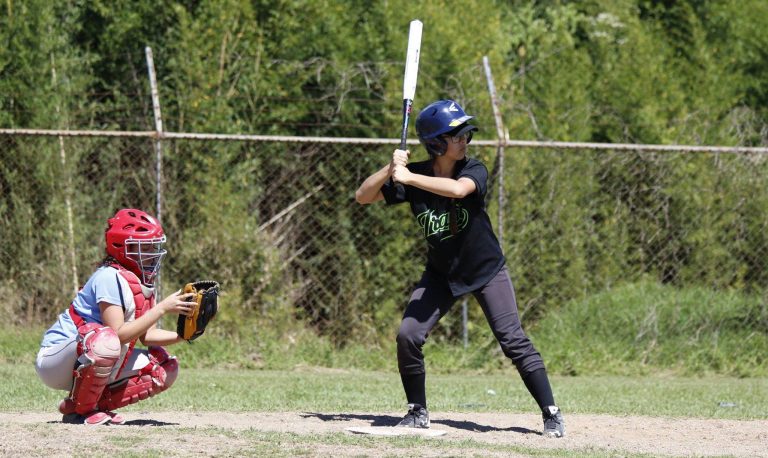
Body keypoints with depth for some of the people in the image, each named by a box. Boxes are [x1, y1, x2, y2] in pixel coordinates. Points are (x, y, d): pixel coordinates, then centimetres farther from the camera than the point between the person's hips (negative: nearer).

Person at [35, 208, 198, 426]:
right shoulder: (110, 278, -20)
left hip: (87, 363, 9)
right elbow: (118, 334, -27)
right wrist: (162, 308, -27)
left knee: (166, 369, 2)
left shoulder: (143, 281, 6)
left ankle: (95, 403, 3)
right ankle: (80, 409, -17)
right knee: (106, 340, -39)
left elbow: (147, 335, 3)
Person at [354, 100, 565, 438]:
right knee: (407, 336, -9)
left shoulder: (473, 171, -18)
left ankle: (551, 414, -4)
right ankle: (418, 412, 9)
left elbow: (457, 189, -42)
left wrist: (408, 178, -37)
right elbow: (363, 197, -10)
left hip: (486, 271, -3)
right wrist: (390, 169, -26)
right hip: (441, 275, 3)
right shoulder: (415, 175, -11)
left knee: (513, 340, -11)